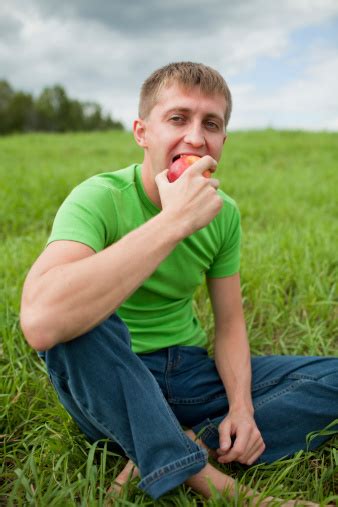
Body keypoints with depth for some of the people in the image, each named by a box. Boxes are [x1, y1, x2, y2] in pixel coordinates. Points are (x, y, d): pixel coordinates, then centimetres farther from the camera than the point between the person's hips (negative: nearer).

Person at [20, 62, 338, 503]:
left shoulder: (225, 213, -2)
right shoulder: (99, 199, -20)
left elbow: (230, 323, 6)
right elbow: (39, 321, -40)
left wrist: (242, 405, -12)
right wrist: (174, 220, -37)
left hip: (193, 373, 5)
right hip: (112, 382, -5)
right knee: (79, 323, -37)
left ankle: (176, 450, -16)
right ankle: (205, 477, -22)